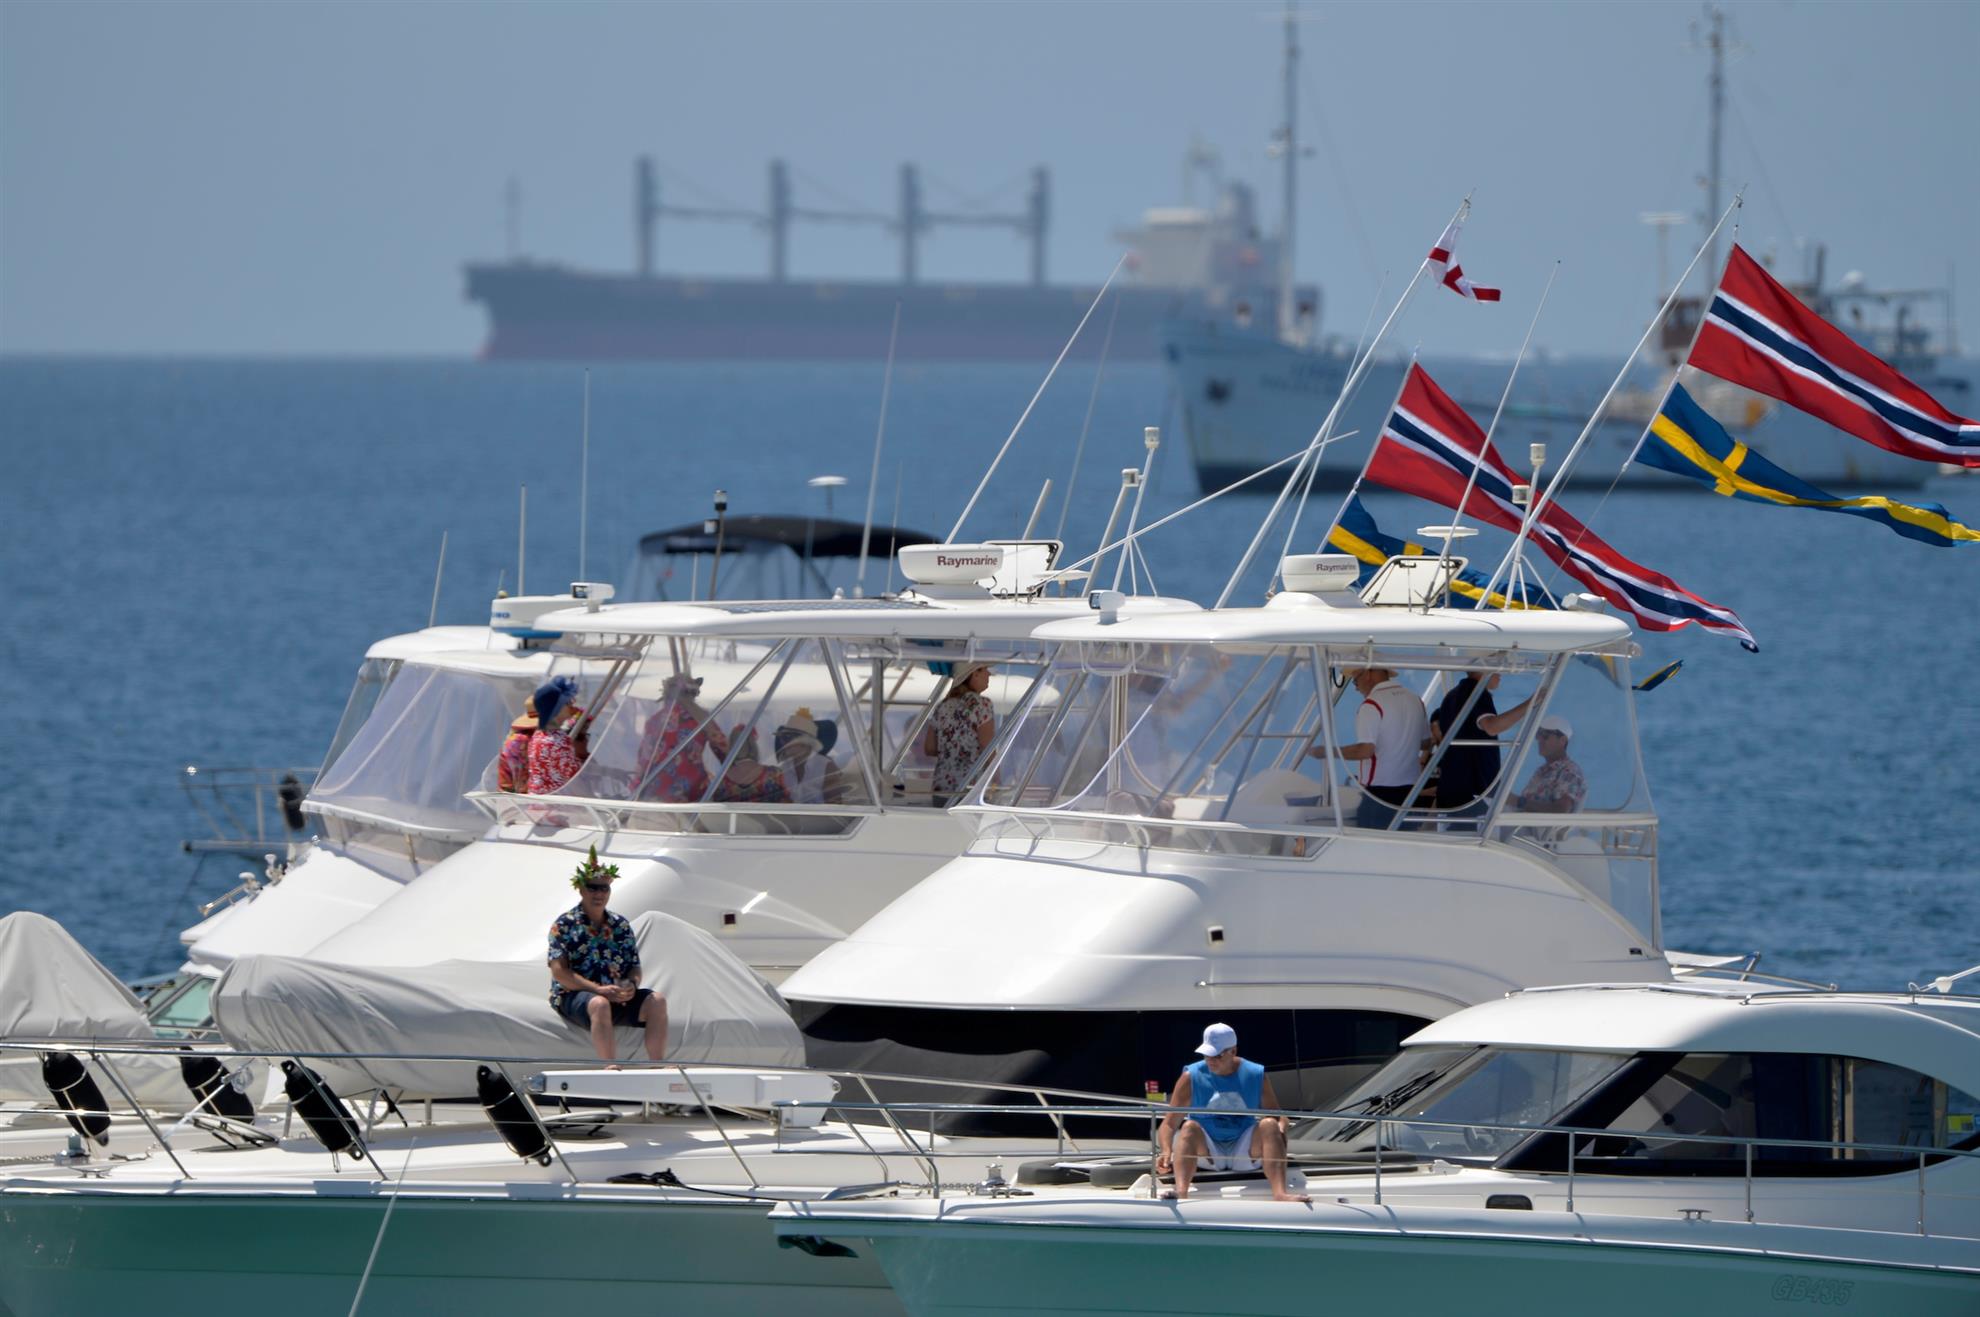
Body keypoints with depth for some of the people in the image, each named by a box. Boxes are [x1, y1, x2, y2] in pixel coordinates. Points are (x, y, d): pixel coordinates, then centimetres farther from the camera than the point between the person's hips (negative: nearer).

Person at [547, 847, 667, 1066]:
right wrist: (598, 989, -21)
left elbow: (635, 967, 14)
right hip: (573, 996, -5)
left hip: (617, 996, 5)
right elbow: (559, 972, -10)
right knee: (599, 1004, -38)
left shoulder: (621, 925, 15)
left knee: (656, 1001, -18)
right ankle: (611, 1068, -49)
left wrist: (631, 985, -12)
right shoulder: (565, 925, 0)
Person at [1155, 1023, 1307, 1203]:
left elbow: (1277, 1117, 4)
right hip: (1207, 1153, -1)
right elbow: (1169, 1124, -8)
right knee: (1190, 1127, -30)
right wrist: (1166, 1152, -28)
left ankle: (1280, 1193, -43)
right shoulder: (1191, 1078, -4)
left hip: (1245, 1154, 1)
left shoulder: (1256, 1075, 1)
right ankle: (1181, 1193, -53)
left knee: (1269, 1125, -25)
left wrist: (1280, 1129, -21)